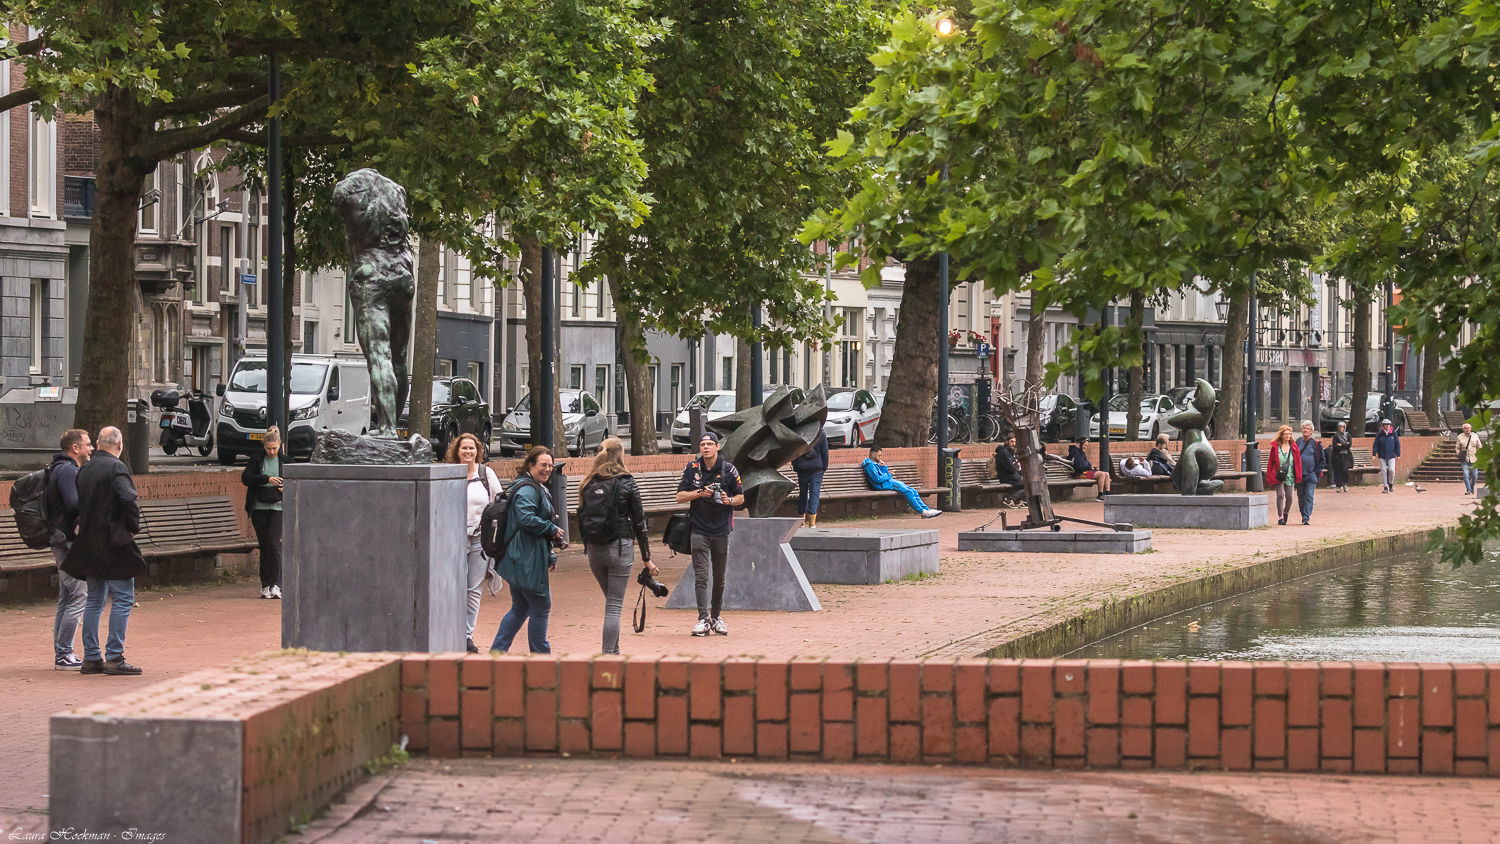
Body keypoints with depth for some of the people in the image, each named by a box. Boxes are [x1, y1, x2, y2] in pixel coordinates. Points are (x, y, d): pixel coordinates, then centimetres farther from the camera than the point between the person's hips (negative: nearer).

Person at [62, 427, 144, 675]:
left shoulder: (84, 470, 11)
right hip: (114, 543, -8)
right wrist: (134, 527, -6)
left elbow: (79, 504, 14)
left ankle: (91, 658, 13)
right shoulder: (116, 468, -11)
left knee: (94, 600, 13)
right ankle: (114, 657, -7)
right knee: (123, 599, -3)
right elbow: (129, 500, -21)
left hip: (89, 544, 8)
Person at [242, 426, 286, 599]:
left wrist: (286, 487, -11)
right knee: (263, 546, 6)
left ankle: (276, 585, -15)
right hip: (259, 508, 2)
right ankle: (265, 585, 12)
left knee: (274, 543, -14)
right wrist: (266, 479, -20)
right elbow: (245, 478, -8)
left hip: (278, 507, -2)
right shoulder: (256, 460, 4)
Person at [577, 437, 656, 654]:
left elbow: (581, 520, 7)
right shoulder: (626, 483, -6)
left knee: (611, 601, 20)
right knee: (615, 606, -2)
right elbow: (639, 521, -4)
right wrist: (646, 558, 1)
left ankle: (614, 651, 24)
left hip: (594, 550, 4)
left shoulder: (588, 484, 4)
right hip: (620, 547, -4)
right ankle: (608, 654, -8)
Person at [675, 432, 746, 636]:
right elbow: (680, 497, 2)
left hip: (721, 530, 1)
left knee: (720, 577, 8)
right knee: (701, 576, -9)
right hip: (699, 530, -1)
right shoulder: (692, 469, 3)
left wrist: (728, 500, -14)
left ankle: (716, 617, 20)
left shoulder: (729, 470, 2)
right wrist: (699, 493, -15)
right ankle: (703, 619, -12)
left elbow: (741, 498, 8)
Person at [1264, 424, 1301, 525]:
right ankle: (1280, 517, -7)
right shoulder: (1275, 446, 1)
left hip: (1290, 476, 2)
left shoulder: (1293, 447, 6)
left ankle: (1286, 513, 31)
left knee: (1289, 497, 3)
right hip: (1278, 475, -2)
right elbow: (1270, 462, 3)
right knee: (1280, 494, -13)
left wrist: (1298, 477, 2)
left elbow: (1298, 462, 7)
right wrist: (1269, 476, -2)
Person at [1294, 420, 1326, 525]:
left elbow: (1322, 459, 3)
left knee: (1309, 496, -9)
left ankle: (1306, 518, -12)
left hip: (1311, 474, -4)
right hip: (1299, 474, 4)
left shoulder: (1316, 443, -2)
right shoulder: (1298, 441, 9)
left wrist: (1317, 471, -5)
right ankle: (1304, 516, 19)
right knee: (1300, 497, 8)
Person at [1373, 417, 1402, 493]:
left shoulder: (1394, 434, 3)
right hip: (1382, 456, 1)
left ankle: (1391, 484, 11)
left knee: (1392, 470, -11)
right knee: (1383, 471, -1)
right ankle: (1385, 487, 6)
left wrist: (1398, 454, 3)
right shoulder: (1379, 434, 2)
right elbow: (1375, 444, 3)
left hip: (1391, 455, -1)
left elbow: (1397, 444, 7)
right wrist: (1374, 453, -6)